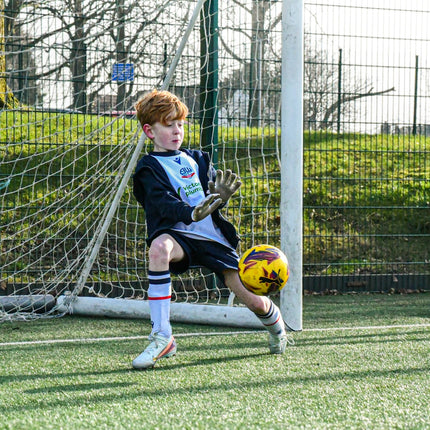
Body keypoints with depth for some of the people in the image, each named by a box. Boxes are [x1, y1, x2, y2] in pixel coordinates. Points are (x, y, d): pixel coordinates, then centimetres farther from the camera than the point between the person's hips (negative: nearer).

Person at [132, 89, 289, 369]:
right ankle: (162, 338, -34)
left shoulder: (197, 159, 18)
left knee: (254, 302, -3)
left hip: (214, 238, 4)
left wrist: (220, 196, -21)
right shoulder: (150, 168, 2)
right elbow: (164, 204, -16)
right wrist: (192, 213, -38)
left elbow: (215, 190, 5)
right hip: (180, 235, -4)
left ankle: (276, 324, 39)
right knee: (159, 247, -40)